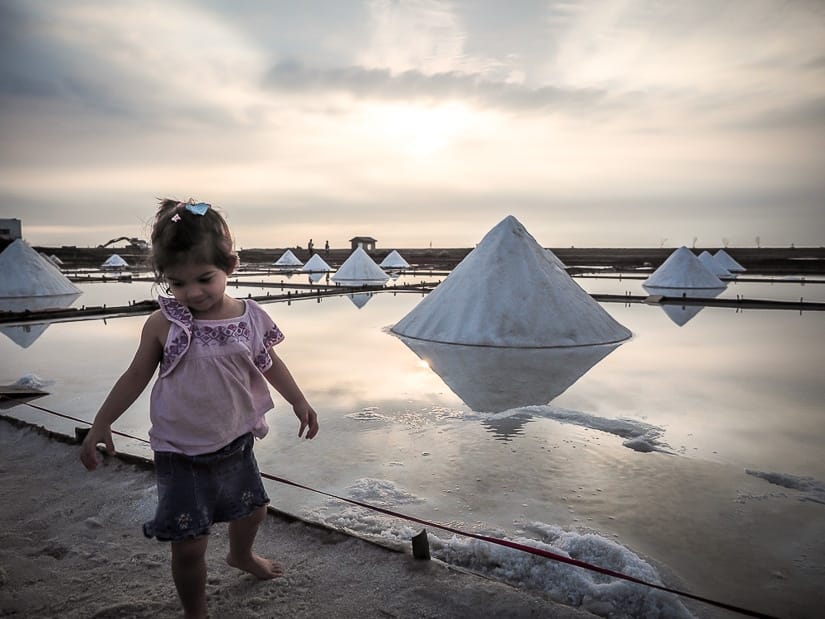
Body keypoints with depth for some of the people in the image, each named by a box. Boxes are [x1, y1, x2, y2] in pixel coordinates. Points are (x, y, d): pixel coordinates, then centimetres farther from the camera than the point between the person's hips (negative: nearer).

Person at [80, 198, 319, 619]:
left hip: (235, 443, 4)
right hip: (181, 453, -3)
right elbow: (136, 376, -3)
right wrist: (101, 424, 2)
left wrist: (299, 402, 8)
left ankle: (241, 555, 59)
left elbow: (270, 364, 4)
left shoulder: (250, 318, -12)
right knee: (189, 545, 2)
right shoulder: (163, 324, -16)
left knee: (252, 509, 25)